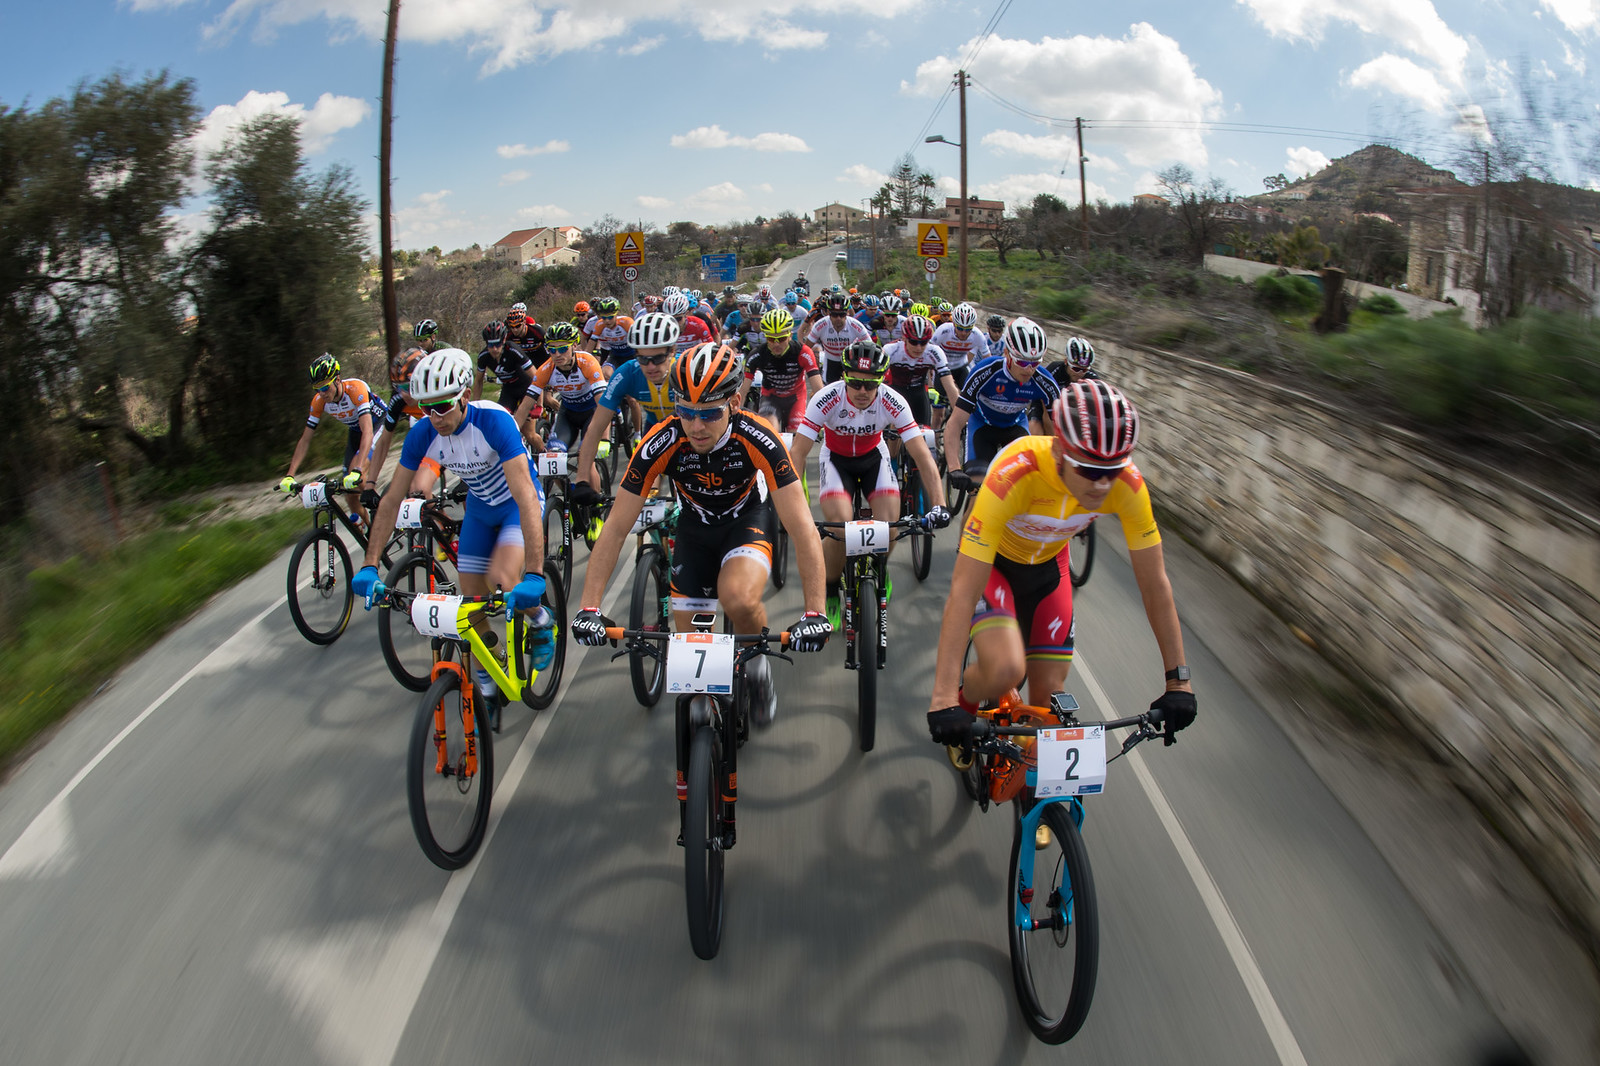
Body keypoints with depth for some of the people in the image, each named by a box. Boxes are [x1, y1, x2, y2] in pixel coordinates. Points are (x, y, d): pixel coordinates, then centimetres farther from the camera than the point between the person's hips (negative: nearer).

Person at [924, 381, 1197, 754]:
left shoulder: (1127, 483, -28)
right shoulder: (1014, 474, -41)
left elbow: (1155, 584, -15)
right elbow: (964, 590, -41)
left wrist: (1178, 681, -13)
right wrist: (944, 698, -44)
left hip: (1047, 566, 4)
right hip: (991, 562, -4)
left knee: (1048, 700, 0)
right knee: (1006, 670, -29)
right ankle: (965, 702, 5)